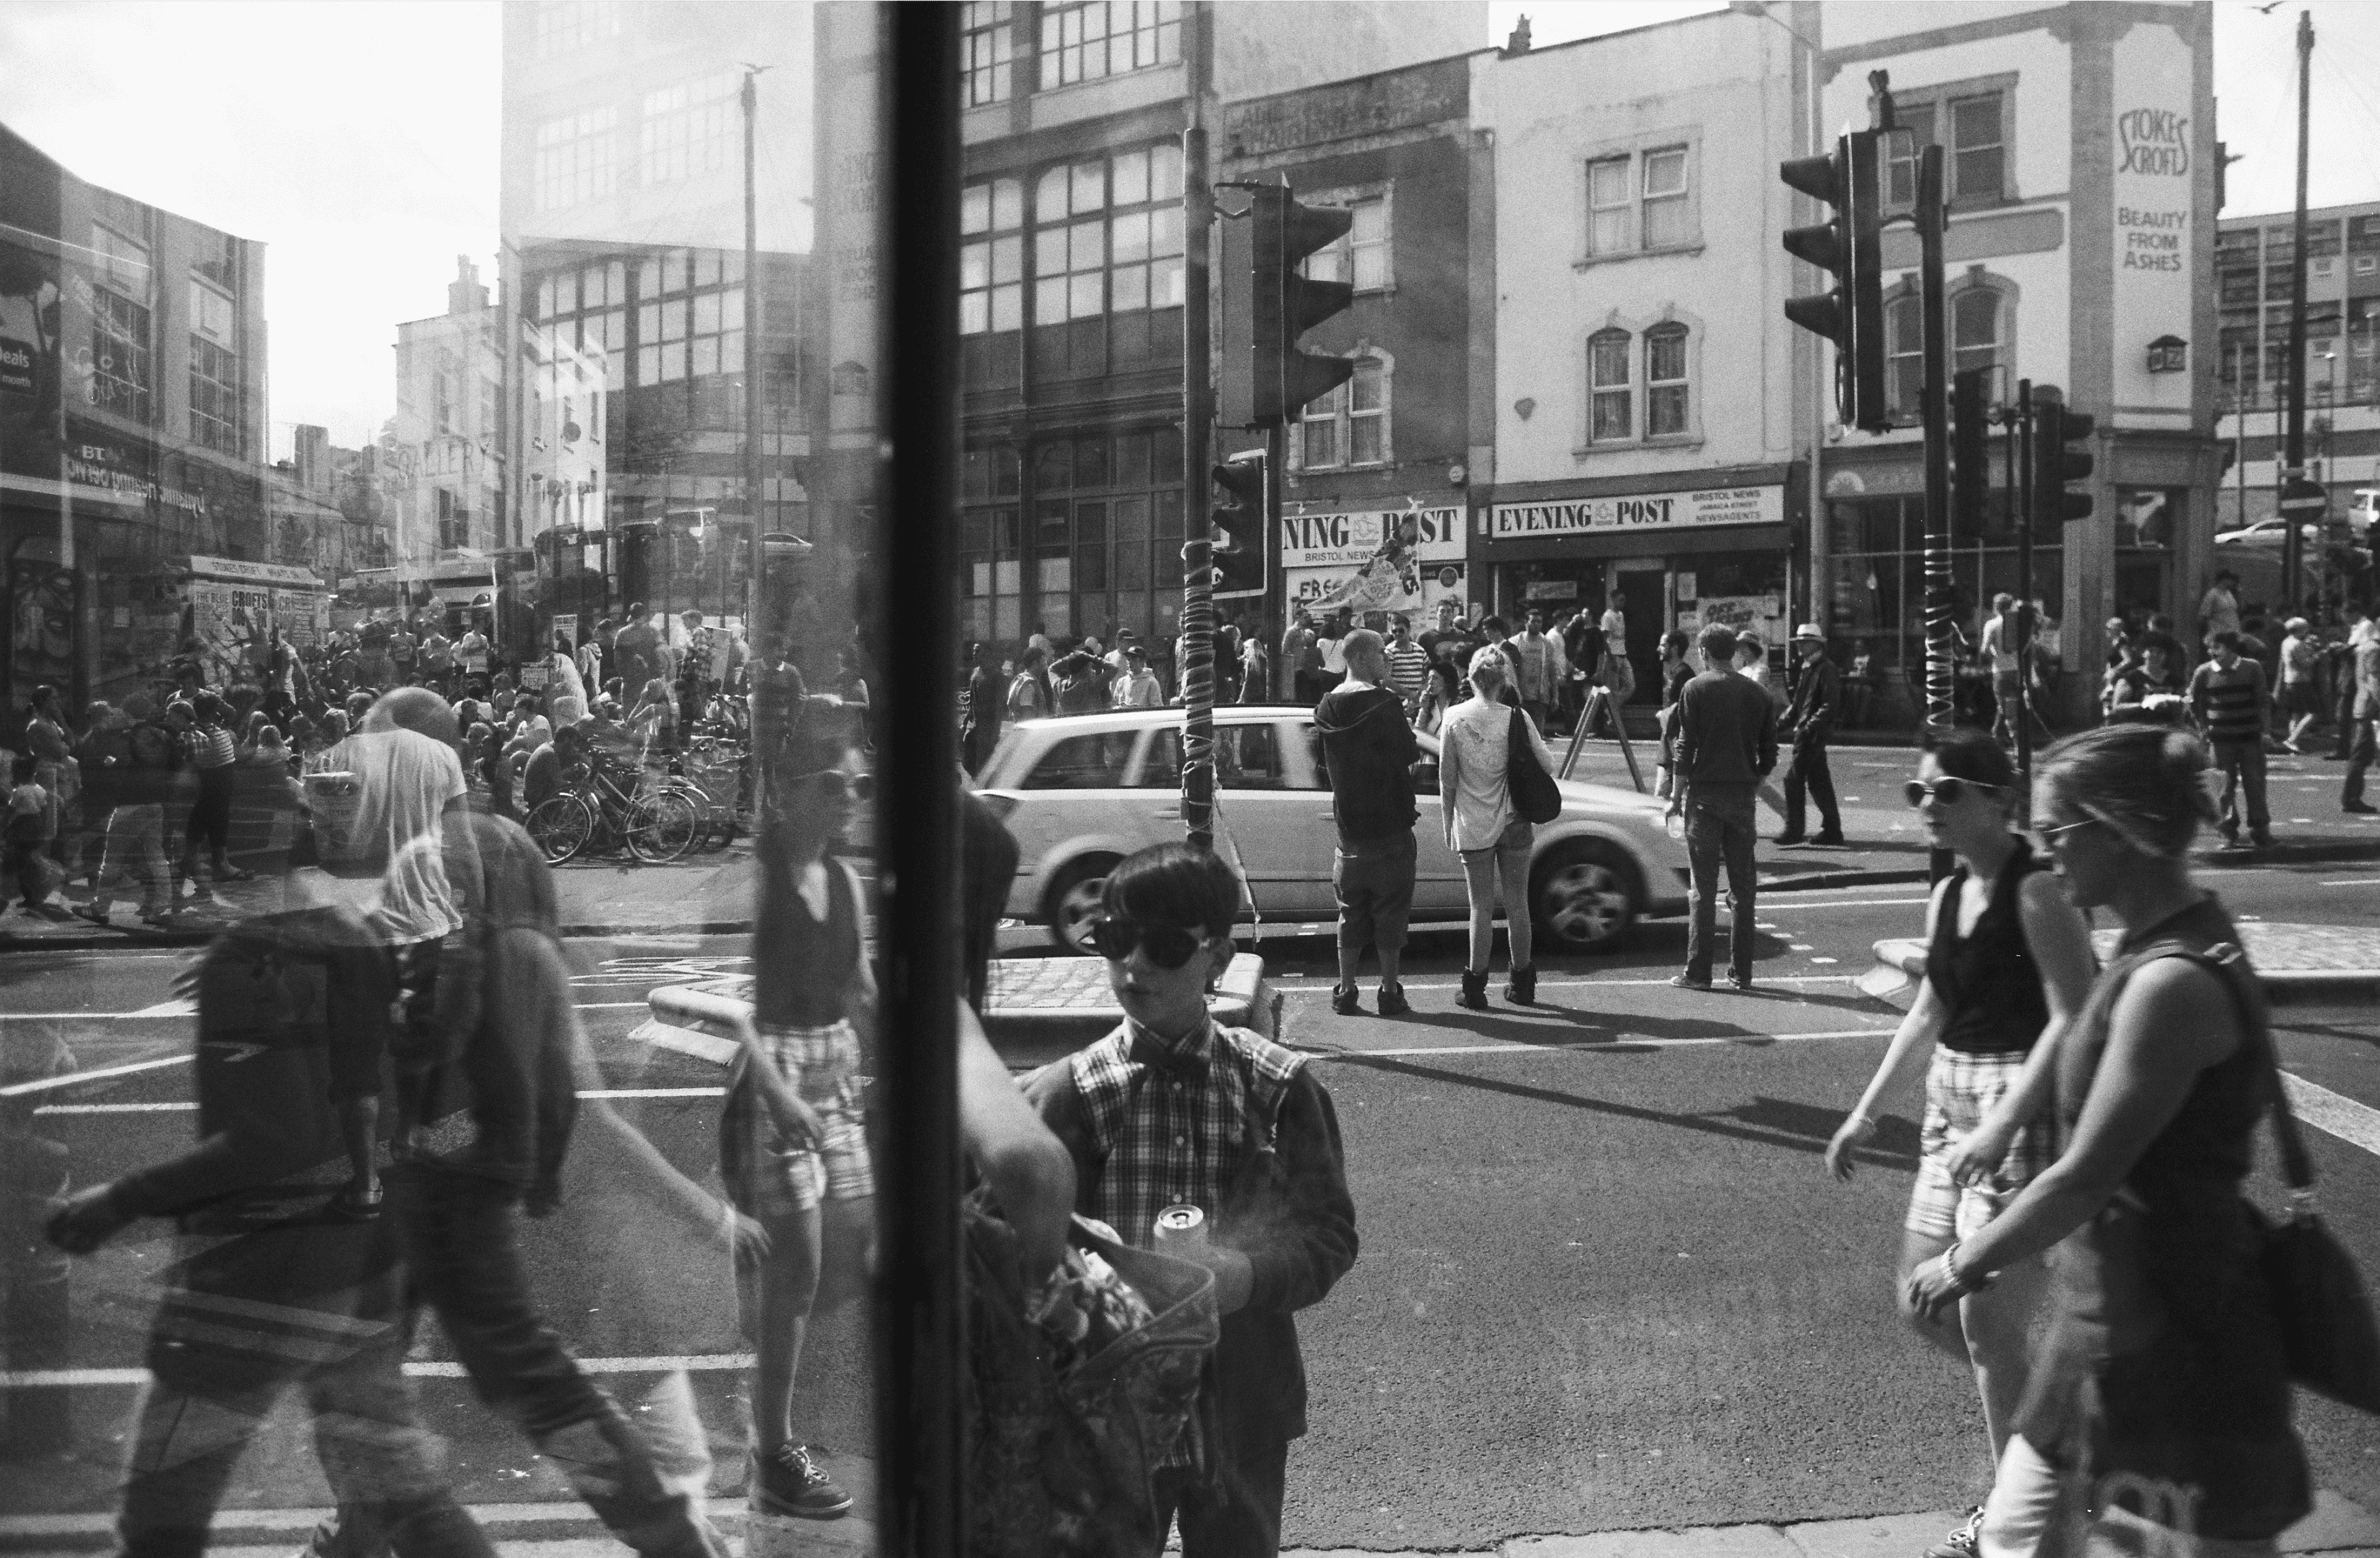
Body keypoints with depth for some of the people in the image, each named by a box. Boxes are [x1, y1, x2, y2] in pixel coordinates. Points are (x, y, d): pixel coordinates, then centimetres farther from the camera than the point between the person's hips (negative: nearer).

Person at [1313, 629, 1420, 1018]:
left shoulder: (1327, 707, 4)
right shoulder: (1384, 702, -15)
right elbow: (1409, 754, -12)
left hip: (1348, 826, 5)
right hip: (1390, 826, -5)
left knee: (1351, 912, 12)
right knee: (1390, 912, 3)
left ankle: (1346, 993, 12)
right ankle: (1390, 994, 5)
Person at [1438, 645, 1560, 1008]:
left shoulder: (1454, 720, -7)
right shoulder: (1517, 719, -9)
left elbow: (1447, 780, -2)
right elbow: (1548, 767, -2)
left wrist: (1448, 824, 9)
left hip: (1473, 828, -1)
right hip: (1514, 824, 1)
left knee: (1482, 906, 5)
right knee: (1517, 903, 11)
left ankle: (1475, 987, 5)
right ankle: (1522, 984, 20)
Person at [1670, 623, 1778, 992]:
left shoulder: (1696, 688, -4)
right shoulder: (1757, 692, 8)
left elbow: (1686, 747, -7)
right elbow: (1769, 753, 9)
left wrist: (1677, 795, -2)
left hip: (1705, 795, -3)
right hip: (1742, 796, 4)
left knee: (1703, 886, -1)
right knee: (1742, 885, 8)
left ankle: (1698, 972, -2)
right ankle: (1741, 972, 10)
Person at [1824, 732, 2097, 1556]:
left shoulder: (2038, 892, -15)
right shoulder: (1947, 896, 10)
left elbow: (2073, 1020, -21)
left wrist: (2002, 1126, -26)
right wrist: (1867, 1111, 17)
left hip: (2026, 1113, -9)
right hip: (1952, 1109, 9)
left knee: (1987, 1320, -4)